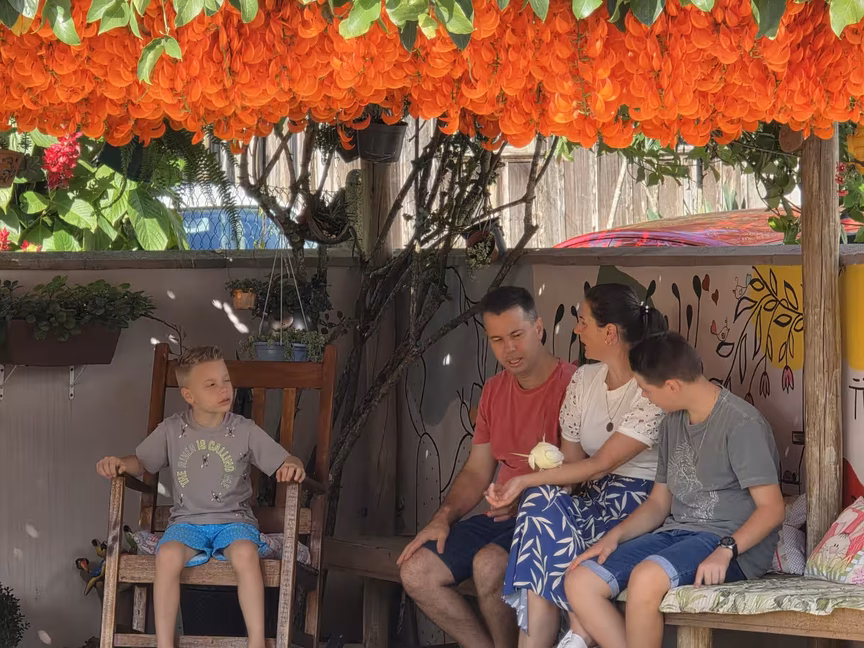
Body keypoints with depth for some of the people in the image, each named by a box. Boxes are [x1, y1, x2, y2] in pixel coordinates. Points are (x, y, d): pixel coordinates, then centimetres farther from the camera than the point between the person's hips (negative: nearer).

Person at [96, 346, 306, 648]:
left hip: (234, 520, -1)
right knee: (167, 555, -33)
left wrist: (293, 466, -21)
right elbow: (142, 461, 16)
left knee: (245, 553, -36)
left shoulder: (245, 431, 2)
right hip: (188, 521, 1)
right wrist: (119, 463, -6)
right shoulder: (172, 430, 5)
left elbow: (285, 462, 3)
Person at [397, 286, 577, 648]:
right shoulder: (495, 391, 15)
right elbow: (476, 472, 16)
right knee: (416, 571, -9)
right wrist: (443, 518, 1)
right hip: (501, 518, 8)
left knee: (489, 564, -34)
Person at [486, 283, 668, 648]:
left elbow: (600, 465, -17)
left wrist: (527, 481, -20)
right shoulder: (584, 380, 10)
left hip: (638, 502, -6)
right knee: (541, 502, -27)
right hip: (589, 498, 6)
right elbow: (571, 458, 9)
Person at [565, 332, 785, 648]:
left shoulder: (741, 423, -12)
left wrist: (725, 551, -28)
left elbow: (771, 507, -14)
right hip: (675, 533, 8)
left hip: (731, 542, -8)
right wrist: (615, 536, 2)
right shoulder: (674, 422, 15)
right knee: (580, 582, -11)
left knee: (646, 577, -37)